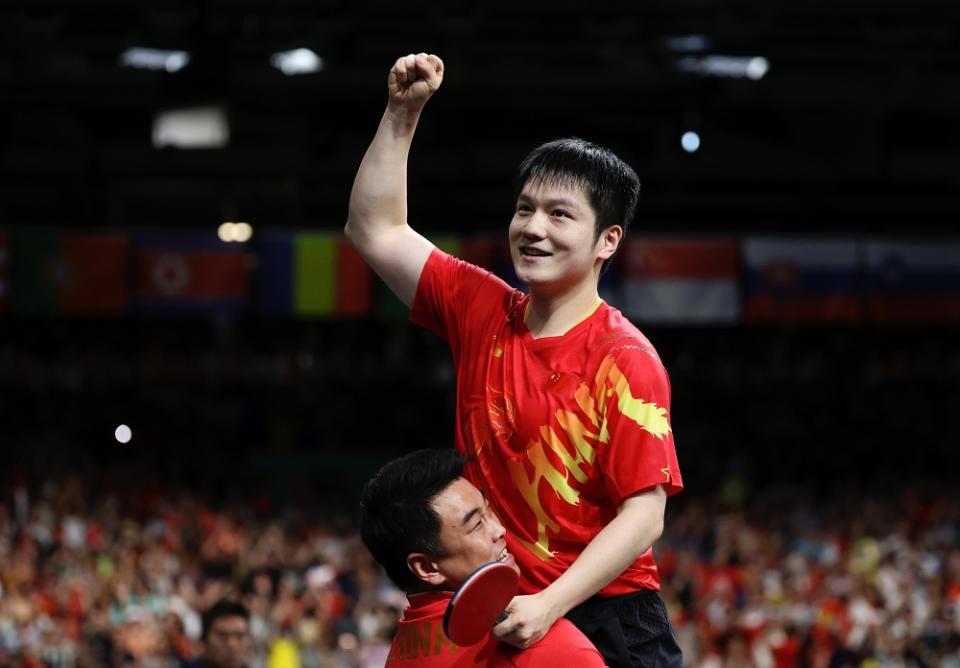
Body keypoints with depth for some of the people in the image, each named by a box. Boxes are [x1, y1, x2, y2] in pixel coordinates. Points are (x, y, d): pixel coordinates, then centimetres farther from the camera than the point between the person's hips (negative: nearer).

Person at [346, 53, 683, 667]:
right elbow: (376, 230, 14)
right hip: (493, 617, 5)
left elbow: (644, 515, -16)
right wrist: (403, 112, 7)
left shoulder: (625, 360, -12)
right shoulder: (483, 313, 5)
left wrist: (547, 606, -25)